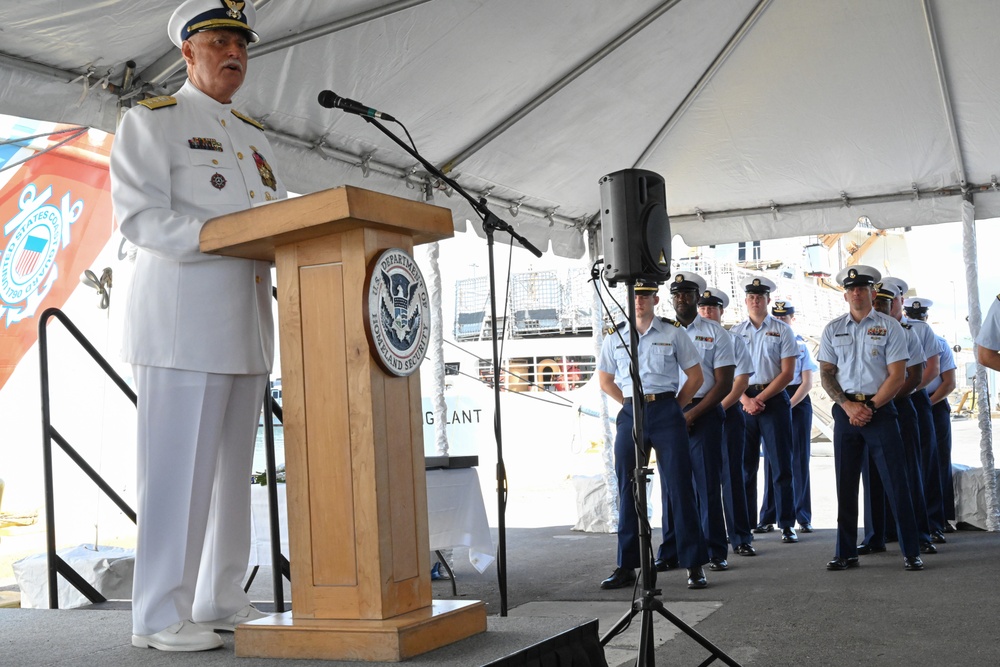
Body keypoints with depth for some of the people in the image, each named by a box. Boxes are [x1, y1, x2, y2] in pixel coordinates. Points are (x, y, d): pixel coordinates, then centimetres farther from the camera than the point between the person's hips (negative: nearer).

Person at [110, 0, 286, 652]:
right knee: (181, 465, -8)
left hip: (247, 322, 7)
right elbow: (140, 217, -10)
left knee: (233, 467, 9)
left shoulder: (255, 136, 23)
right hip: (184, 317, -7)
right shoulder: (151, 121, 2)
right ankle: (161, 616, -1)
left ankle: (221, 599, 18)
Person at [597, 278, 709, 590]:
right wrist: (630, 405, 9)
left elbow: (695, 376, 6)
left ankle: (694, 564, 4)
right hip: (630, 414, 3)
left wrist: (674, 408, 3)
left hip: (666, 412, -2)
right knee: (628, 490, 5)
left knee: (679, 487, -3)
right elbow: (605, 381, 19)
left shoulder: (672, 333, 2)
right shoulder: (614, 338, 9)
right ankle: (626, 567, 13)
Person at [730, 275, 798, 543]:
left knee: (781, 465, -2)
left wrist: (760, 398, -10)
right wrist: (745, 400, -9)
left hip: (774, 400, -2)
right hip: (743, 402, 2)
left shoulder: (782, 331, 4)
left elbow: (787, 373, -3)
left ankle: (787, 525, 2)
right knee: (745, 466, 5)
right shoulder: (735, 332, 10)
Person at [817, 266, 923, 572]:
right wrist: (848, 406, -7)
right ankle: (846, 553, 13)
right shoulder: (833, 329, 9)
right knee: (846, 483, 6)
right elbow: (826, 374, 7)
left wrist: (870, 407, -12)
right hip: (845, 411, 3)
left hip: (880, 409, -3)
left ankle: (911, 551, 4)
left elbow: (897, 376, -4)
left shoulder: (889, 327, 0)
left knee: (895, 480, -4)